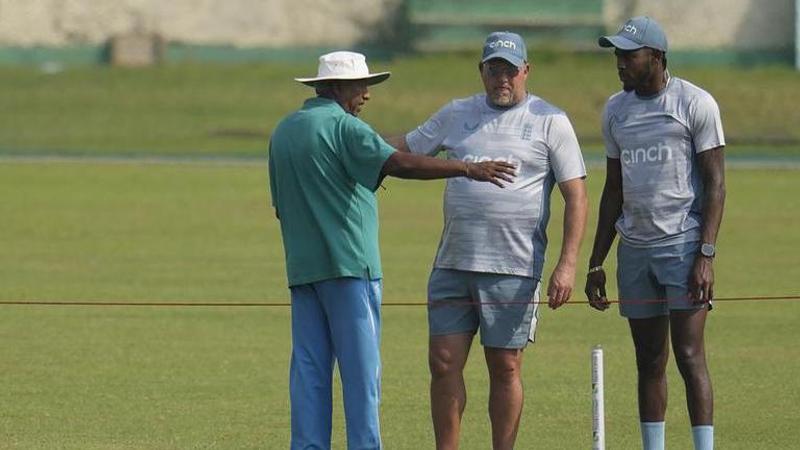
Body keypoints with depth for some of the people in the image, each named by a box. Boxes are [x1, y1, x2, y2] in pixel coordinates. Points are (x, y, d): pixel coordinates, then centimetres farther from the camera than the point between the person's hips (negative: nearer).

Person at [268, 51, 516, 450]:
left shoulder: (283, 132, 16)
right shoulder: (342, 126, -9)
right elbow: (397, 163, -23)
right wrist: (468, 169, -26)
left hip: (302, 267, 7)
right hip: (349, 264, -7)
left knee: (308, 369, 6)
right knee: (360, 367, -4)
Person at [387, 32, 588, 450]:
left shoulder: (549, 121, 1)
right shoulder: (456, 114, 13)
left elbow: (576, 196, -2)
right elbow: (403, 148, 24)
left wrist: (567, 264, -11)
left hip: (513, 269, -4)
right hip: (452, 265, 4)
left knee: (505, 367, 2)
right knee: (443, 362, 0)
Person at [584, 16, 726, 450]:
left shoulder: (695, 104, -4)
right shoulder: (616, 110, 14)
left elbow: (715, 183, -7)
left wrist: (705, 255, -16)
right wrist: (595, 263, 16)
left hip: (683, 244, -6)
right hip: (634, 248, 6)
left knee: (689, 356, -11)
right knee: (649, 362, 6)